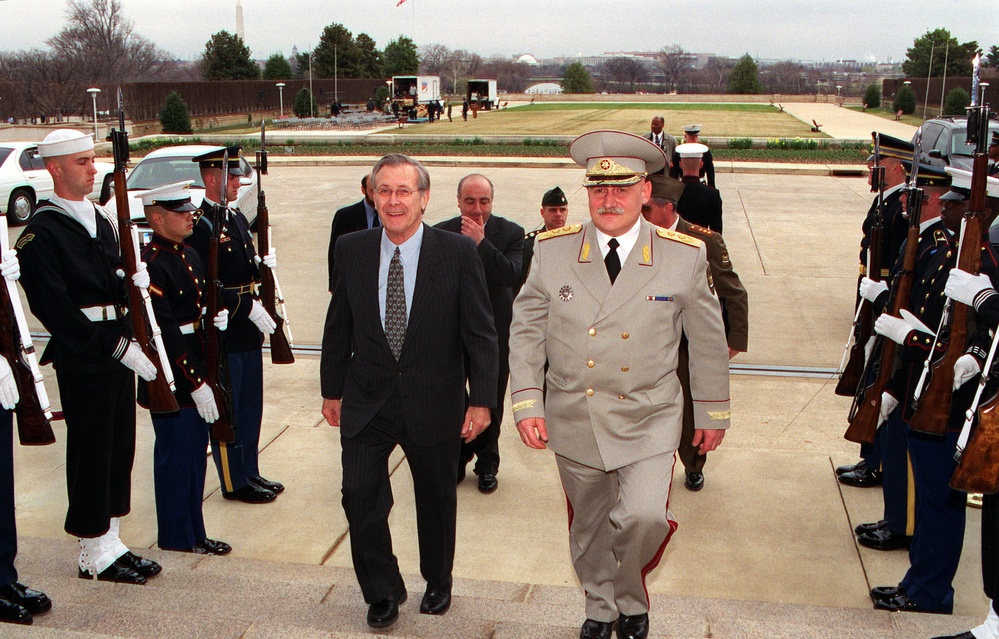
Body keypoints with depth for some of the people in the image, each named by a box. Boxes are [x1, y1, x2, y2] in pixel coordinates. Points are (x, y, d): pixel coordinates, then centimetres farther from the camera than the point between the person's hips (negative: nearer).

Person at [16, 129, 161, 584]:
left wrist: (134, 278, -6)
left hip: (118, 349, 8)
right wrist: (118, 346, -20)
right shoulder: (41, 233, -11)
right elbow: (54, 309, -18)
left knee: (121, 446, 13)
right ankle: (94, 555, 14)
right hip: (82, 357, -8)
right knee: (91, 452, 1)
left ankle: (110, 541, 26)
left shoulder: (102, 219, 15)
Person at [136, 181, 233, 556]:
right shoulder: (151, 265, -18)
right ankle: (176, 538, 18)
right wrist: (196, 382, -22)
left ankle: (194, 533, 28)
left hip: (196, 375, 9)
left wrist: (216, 317, -1)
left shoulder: (190, 256, 11)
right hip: (172, 381, -9)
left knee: (195, 454, 16)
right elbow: (164, 332, -22)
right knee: (176, 456, 3)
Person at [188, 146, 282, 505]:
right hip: (222, 333, -9)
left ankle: (250, 473, 29)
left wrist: (261, 264, -2)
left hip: (248, 331, 9)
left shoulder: (237, 218, 13)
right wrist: (248, 305, -22)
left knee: (250, 407, 17)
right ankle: (234, 483, 15)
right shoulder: (198, 225, -15)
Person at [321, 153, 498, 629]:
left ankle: (437, 582, 40)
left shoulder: (458, 253, -9)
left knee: (437, 500, 15)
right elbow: (338, 327, 8)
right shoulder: (351, 251, -1)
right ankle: (382, 591, 19)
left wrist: (481, 400, -9)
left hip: (434, 401, -1)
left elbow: (480, 333, -7)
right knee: (360, 496, -5)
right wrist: (332, 389, 10)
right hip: (367, 399, 2)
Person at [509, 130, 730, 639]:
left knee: (643, 518, -18)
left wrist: (713, 412, 10)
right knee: (588, 529, 16)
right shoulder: (552, 250, -5)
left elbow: (707, 338, 4)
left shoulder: (686, 255, -7)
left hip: (649, 421, -2)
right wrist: (526, 402, -6)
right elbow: (525, 329, 3)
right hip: (574, 420, 2)